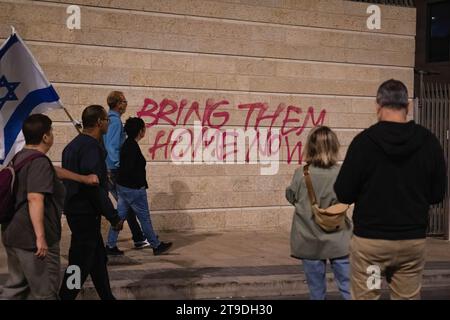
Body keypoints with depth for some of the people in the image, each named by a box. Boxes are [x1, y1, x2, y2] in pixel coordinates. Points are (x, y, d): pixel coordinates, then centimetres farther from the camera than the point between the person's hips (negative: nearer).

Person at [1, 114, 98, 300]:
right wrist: (40, 237, -30)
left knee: (16, 285, 19)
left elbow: (54, 171, 21)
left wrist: (83, 179, 25)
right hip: (32, 238, -10)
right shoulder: (39, 161, -18)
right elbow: (35, 199, -28)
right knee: (44, 291, 1)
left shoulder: (20, 158, 13)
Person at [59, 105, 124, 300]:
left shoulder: (74, 145, 12)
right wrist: (113, 217, -17)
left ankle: (107, 296, 28)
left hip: (75, 210, 10)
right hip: (86, 213, -10)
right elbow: (95, 187, -23)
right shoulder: (91, 147, -18)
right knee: (81, 264, -5)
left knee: (98, 259, 18)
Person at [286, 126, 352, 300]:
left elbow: (291, 197, 5)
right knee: (348, 286, 5)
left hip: (310, 242, 0)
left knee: (316, 289, 10)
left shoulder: (301, 174, -11)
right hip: (338, 241, 0)